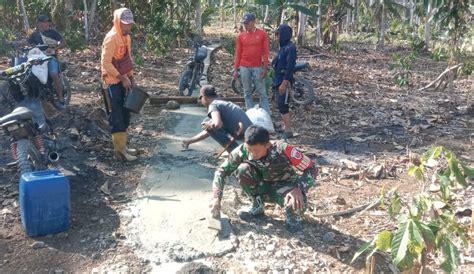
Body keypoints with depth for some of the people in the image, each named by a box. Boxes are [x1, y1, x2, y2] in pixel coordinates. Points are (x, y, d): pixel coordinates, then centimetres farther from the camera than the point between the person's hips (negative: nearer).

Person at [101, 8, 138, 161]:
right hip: (113, 82, -9)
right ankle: (119, 149, 2)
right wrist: (122, 78, -19)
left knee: (125, 113, 13)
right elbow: (106, 62, -21)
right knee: (117, 115, -4)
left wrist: (131, 77, 10)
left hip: (124, 80, 9)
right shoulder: (111, 38, -18)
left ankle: (123, 145, 23)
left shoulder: (127, 37, 10)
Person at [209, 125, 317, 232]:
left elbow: (311, 169, -27)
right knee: (243, 169, -25)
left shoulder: (283, 150, -34)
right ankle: (257, 207, -1)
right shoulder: (242, 151, -26)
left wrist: (298, 189, -44)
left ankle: (292, 215, 2)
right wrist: (216, 198, -27)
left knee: (297, 202, -37)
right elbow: (222, 171, -15)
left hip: (284, 187, -3)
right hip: (264, 186, 3)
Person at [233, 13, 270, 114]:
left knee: (262, 92, 1)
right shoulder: (241, 36, 4)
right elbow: (238, 54, 7)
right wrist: (235, 69, 4)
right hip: (244, 68, 2)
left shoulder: (262, 34, -2)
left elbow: (265, 52, -2)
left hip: (258, 68, -2)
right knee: (247, 93, 7)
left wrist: (265, 67, -7)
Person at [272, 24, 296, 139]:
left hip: (284, 81, -10)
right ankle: (285, 127, 24)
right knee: (280, 105, 14)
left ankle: (288, 131, -5)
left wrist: (284, 83, -23)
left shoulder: (290, 48, -14)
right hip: (278, 80, 10)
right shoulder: (283, 47, 15)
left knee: (283, 106, -10)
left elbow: (290, 67, -20)